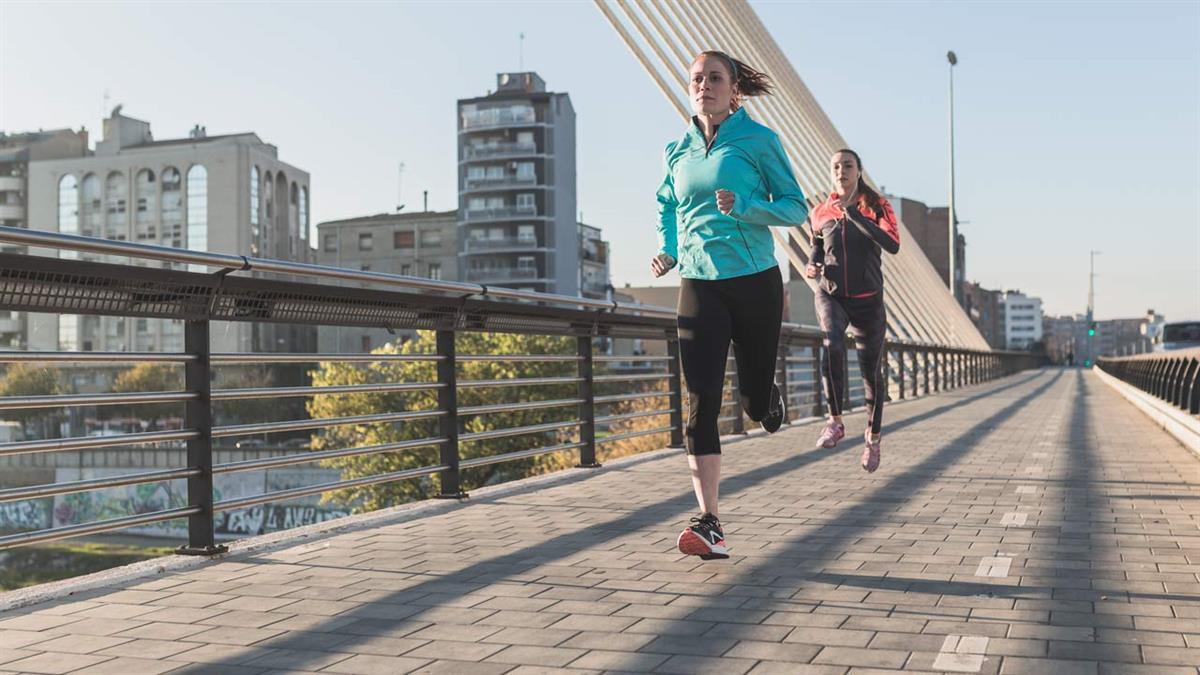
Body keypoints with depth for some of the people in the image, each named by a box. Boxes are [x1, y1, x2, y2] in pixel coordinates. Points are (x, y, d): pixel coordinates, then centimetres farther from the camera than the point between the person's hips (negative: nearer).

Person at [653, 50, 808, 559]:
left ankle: (772, 400, 48)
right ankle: (710, 523, -10)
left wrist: (743, 206, -20)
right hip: (698, 286, 2)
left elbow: (796, 207, -3)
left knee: (754, 402, 7)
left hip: (754, 282, -2)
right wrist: (667, 250, 10)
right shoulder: (678, 150, 9)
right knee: (701, 402, -10)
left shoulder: (758, 140, -3)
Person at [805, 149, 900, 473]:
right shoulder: (820, 212, 4)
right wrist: (812, 266, -1)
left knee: (871, 371, 6)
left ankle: (873, 437, 30)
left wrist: (853, 213, -24)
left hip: (867, 300, 0)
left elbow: (893, 245, -20)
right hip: (830, 295, 0)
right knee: (832, 344, -32)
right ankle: (835, 421, -21)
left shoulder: (877, 207, -3)